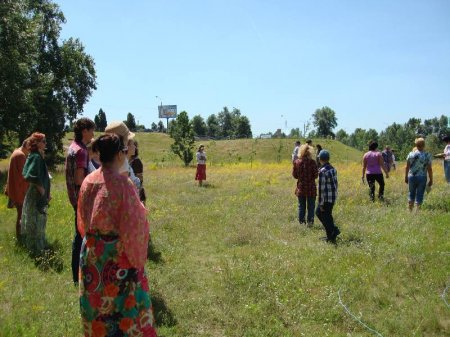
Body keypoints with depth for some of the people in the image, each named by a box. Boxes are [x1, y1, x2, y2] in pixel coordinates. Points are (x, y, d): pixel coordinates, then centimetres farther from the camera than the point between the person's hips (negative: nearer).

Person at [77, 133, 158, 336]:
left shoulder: (88, 181, -4)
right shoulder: (122, 183, -23)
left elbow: (83, 220, 9)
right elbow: (133, 224, -19)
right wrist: (138, 258, -7)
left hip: (91, 251, 6)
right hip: (118, 253, -6)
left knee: (96, 300, 20)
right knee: (124, 299, 10)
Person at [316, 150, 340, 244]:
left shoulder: (322, 171, -20)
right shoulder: (333, 169, 7)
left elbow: (321, 188, -19)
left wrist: (321, 203, -14)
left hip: (326, 199, -8)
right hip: (333, 197, 9)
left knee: (326, 218, 5)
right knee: (318, 212, 21)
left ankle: (331, 238, 13)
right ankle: (334, 230, 21)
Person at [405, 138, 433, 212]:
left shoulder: (411, 154, -2)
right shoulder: (427, 155, -8)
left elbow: (407, 167, 3)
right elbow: (429, 169, -7)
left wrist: (406, 177, 13)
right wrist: (431, 180, 2)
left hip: (411, 177, 3)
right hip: (422, 178, -2)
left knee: (411, 194, 17)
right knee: (419, 196, 5)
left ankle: (410, 211, 24)